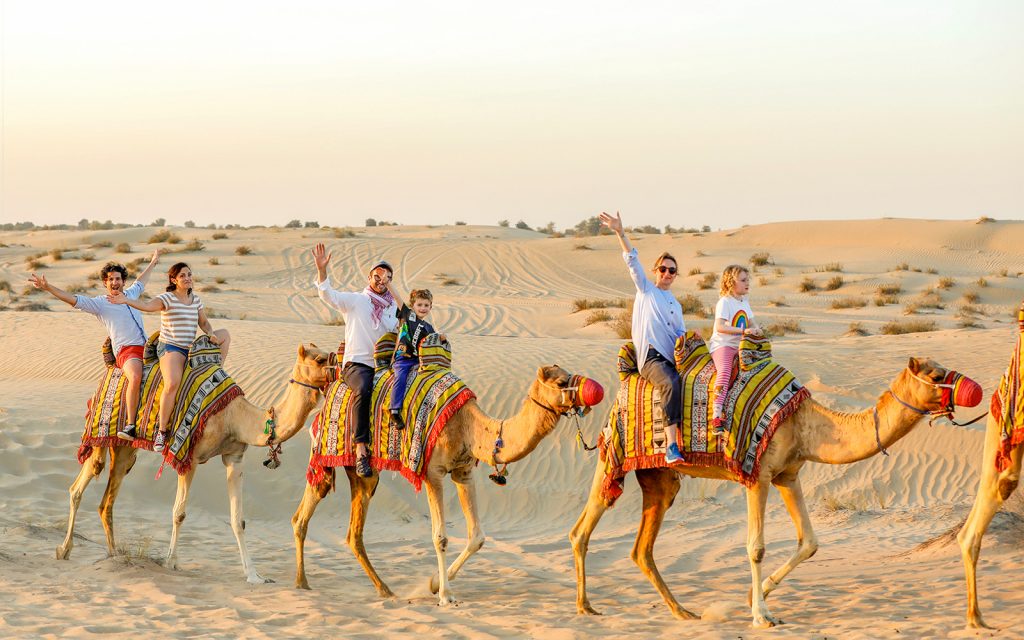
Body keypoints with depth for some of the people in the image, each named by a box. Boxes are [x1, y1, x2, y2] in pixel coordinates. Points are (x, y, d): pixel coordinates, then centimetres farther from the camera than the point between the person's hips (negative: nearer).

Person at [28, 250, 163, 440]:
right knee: (135, 377, -35)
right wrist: (47, 288, -17)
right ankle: (130, 425, -36)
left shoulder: (130, 294, 19)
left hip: (146, 347, 8)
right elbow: (73, 299, -7)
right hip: (126, 350, -8)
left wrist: (152, 263, 54)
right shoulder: (99, 303, 2)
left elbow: (140, 282, 40)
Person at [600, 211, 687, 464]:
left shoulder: (675, 305, 26)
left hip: (672, 357, 6)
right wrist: (620, 233, -5)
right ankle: (671, 448, -40)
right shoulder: (646, 290, 13)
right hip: (651, 356, -6)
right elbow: (633, 261, 4)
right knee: (671, 385, -33)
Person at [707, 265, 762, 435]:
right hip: (722, 345, -9)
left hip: (740, 346, 9)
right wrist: (743, 330, -29)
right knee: (724, 371, -32)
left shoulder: (744, 302, 16)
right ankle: (716, 416, -42)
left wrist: (755, 329, -1)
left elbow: (751, 321, 24)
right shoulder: (724, 302, -11)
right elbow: (720, 327, -23)